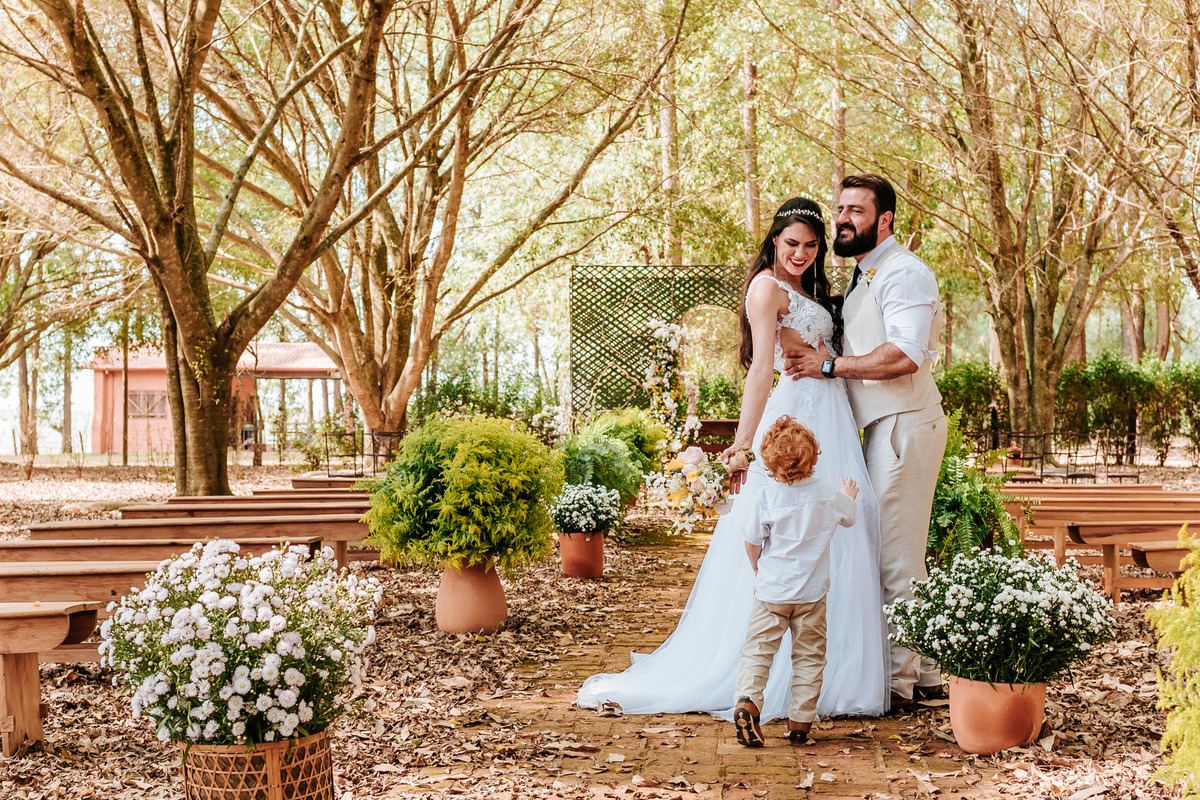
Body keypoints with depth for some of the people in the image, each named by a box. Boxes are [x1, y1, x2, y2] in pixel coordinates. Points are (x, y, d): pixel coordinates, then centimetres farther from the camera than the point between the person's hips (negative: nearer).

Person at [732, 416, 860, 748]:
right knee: (809, 655, 10)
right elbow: (848, 517, 21)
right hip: (812, 593, 2)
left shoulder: (767, 496, -9)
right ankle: (801, 720, 10)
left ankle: (747, 699, -19)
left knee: (758, 648, 3)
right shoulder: (828, 495, -2)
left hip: (771, 590, -1)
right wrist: (848, 496, 43)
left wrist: (759, 570, 17)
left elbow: (752, 544, -2)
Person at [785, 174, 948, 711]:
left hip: (904, 425, -10)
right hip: (882, 426, 10)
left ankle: (900, 680, -1)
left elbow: (905, 357, -23)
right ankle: (924, 672, 21)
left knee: (895, 556, -7)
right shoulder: (862, 278, 20)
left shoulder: (904, 272, -12)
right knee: (898, 554, 13)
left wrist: (830, 364, -16)